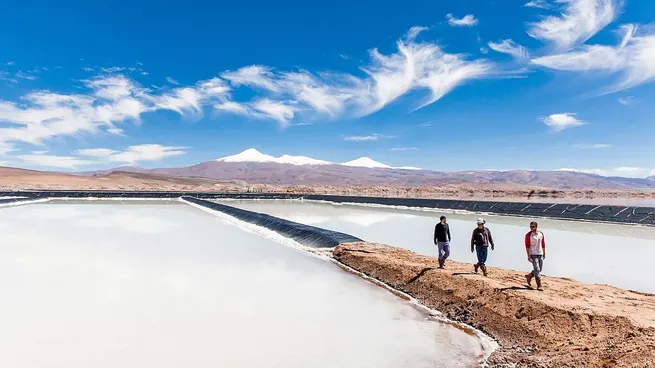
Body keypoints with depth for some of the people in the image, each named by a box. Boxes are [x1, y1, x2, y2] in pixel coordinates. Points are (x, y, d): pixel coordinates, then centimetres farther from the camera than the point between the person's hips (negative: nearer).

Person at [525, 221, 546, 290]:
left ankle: (529, 276, 34)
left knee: (539, 269, 12)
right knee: (537, 270, -7)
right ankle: (539, 285, -2)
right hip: (533, 255, -6)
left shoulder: (541, 234, 6)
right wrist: (529, 256, -17)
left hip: (540, 254, 6)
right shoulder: (528, 235, -10)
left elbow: (543, 244, 15)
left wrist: (544, 253, 14)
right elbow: (527, 246, -12)